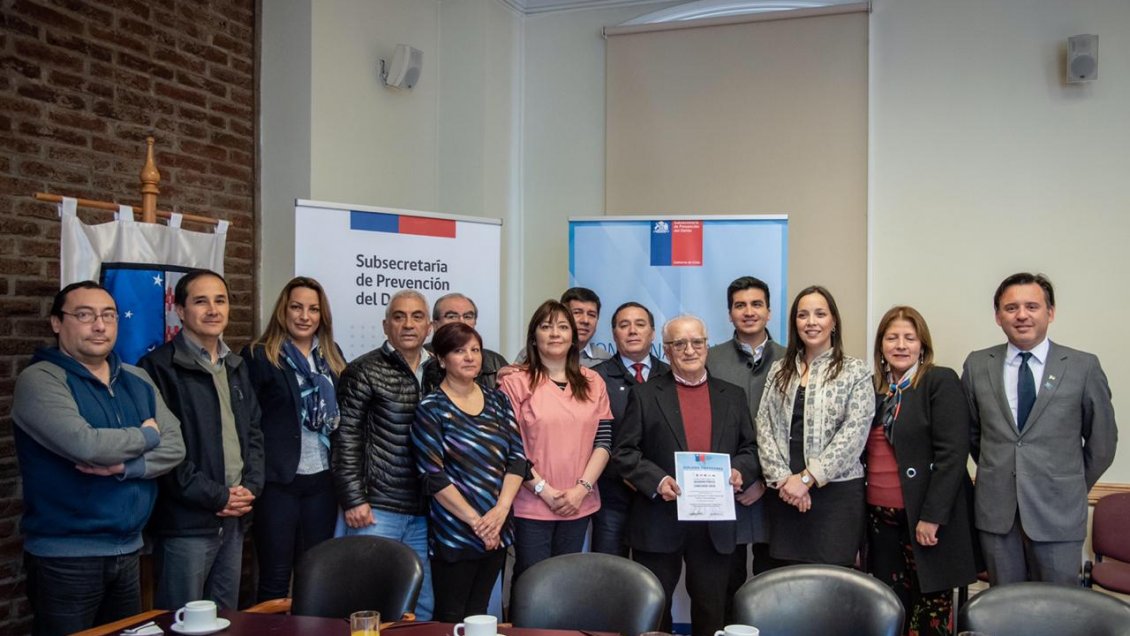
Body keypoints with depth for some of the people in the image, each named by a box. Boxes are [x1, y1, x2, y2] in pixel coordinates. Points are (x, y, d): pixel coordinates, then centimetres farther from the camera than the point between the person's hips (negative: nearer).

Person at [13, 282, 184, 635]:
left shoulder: (137, 380, 9)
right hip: (65, 556, -6)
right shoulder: (40, 380, -10)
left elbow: (174, 447, 0)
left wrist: (124, 467, -18)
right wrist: (146, 436, -8)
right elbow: (84, 444, -25)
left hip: (128, 551, 6)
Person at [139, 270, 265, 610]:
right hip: (186, 522, -7)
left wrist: (251, 487, -1)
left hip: (235, 519, 7)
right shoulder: (161, 367, -9)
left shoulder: (236, 367, 15)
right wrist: (217, 496, -13)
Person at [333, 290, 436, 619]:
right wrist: (353, 501, -12)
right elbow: (345, 441, -6)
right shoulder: (364, 372, -3)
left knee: (425, 606, 10)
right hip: (376, 509, -4)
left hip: (426, 512, 5)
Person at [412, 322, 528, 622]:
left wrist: (500, 511, -11)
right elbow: (434, 476, -12)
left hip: (497, 530, 4)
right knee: (451, 619, 4)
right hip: (454, 534, -4)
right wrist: (475, 520, -15)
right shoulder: (431, 408, -7)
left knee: (478, 616, 13)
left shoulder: (497, 400, 7)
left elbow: (517, 457, 2)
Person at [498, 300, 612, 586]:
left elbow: (603, 442, 4)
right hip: (531, 505, -4)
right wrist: (544, 490, -12)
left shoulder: (592, 383, 8)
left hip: (578, 505, 4)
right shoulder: (516, 383, -4)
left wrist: (581, 489, -8)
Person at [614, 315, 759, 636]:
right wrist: (657, 480, -18)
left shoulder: (733, 396, 11)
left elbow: (751, 448, 12)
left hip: (716, 524, 2)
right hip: (659, 521, -2)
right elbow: (625, 452, -3)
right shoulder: (644, 395, 3)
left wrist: (740, 470, -9)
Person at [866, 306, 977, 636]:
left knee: (931, 605, 4)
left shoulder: (941, 381, -6)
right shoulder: (873, 387, 10)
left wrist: (931, 516, -18)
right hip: (880, 516, 5)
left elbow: (952, 454, -13)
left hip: (925, 516, -5)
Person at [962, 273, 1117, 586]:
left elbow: (1102, 439, 6)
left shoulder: (1083, 367, -2)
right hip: (996, 512, 2)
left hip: (1058, 513, -1)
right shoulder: (977, 365, 3)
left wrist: (1073, 488, 13)